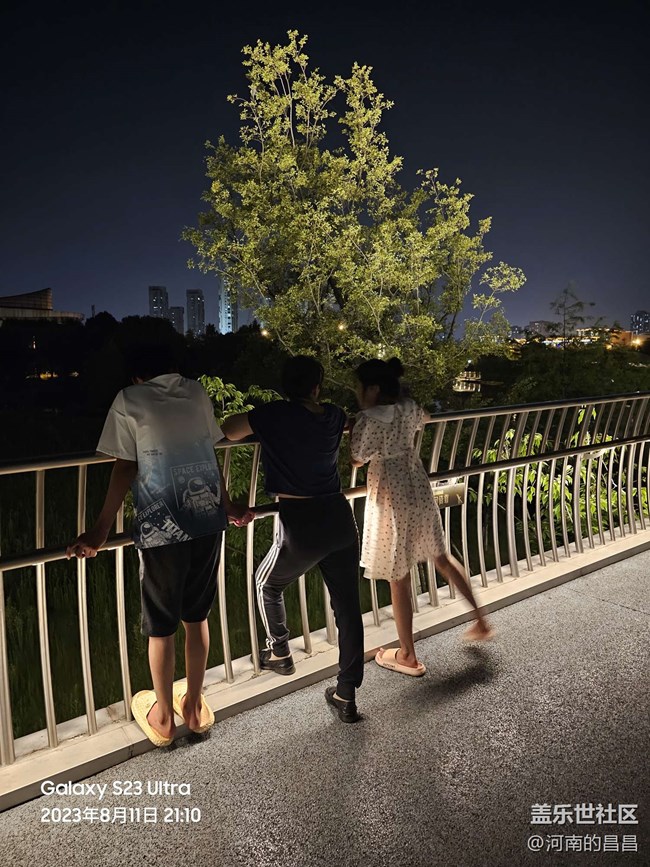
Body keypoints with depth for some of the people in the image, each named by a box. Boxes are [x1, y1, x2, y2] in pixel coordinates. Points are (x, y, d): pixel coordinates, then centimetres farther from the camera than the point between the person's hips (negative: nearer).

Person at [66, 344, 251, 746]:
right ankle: (194, 706, 33)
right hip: (208, 521, 4)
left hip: (162, 529, -3)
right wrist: (228, 506, 25)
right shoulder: (197, 392, 9)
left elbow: (125, 468, -6)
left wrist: (101, 530, -1)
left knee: (161, 626, 13)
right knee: (197, 617, 18)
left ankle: (163, 717, 30)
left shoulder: (129, 400, -1)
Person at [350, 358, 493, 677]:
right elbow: (424, 419, 25)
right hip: (419, 492, 7)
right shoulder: (409, 407, 2)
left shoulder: (370, 419, -20)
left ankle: (408, 657, 20)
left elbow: (355, 460, -11)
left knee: (398, 579, 6)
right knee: (441, 556, 26)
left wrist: (352, 427, 2)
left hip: (392, 501, -7)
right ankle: (480, 620, 35)